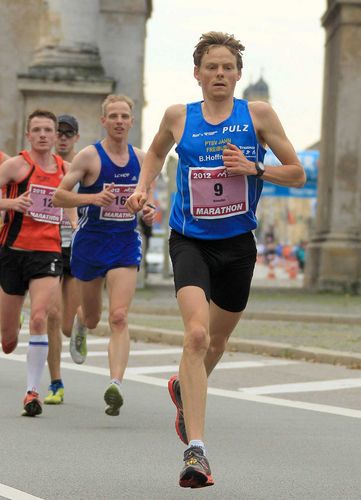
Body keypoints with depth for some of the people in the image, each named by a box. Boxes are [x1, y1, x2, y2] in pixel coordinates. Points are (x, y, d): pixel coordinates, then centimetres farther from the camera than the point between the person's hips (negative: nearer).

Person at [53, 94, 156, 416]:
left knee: (119, 317, -15)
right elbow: (58, 196, -9)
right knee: (92, 320, 14)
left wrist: (149, 210, 0)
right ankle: (80, 322, 52)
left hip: (126, 244, 2)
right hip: (91, 242, -1)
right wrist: (92, 198, -25)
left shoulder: (140, 159, 5)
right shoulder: (89, 156, -8)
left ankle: (115, 384, -23)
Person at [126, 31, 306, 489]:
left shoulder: (258, 115, -2)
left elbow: (297, 174, 2)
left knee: (217, 340, 19)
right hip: (190, 241, -2)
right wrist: (142, 188, 7)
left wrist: (254, 168, -14)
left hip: (237, 244, 2)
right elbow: (156, 151, 24)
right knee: (196, 334, -22)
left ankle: (183, 389, 53)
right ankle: (195, 450, -26)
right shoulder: (178, 117, 1)